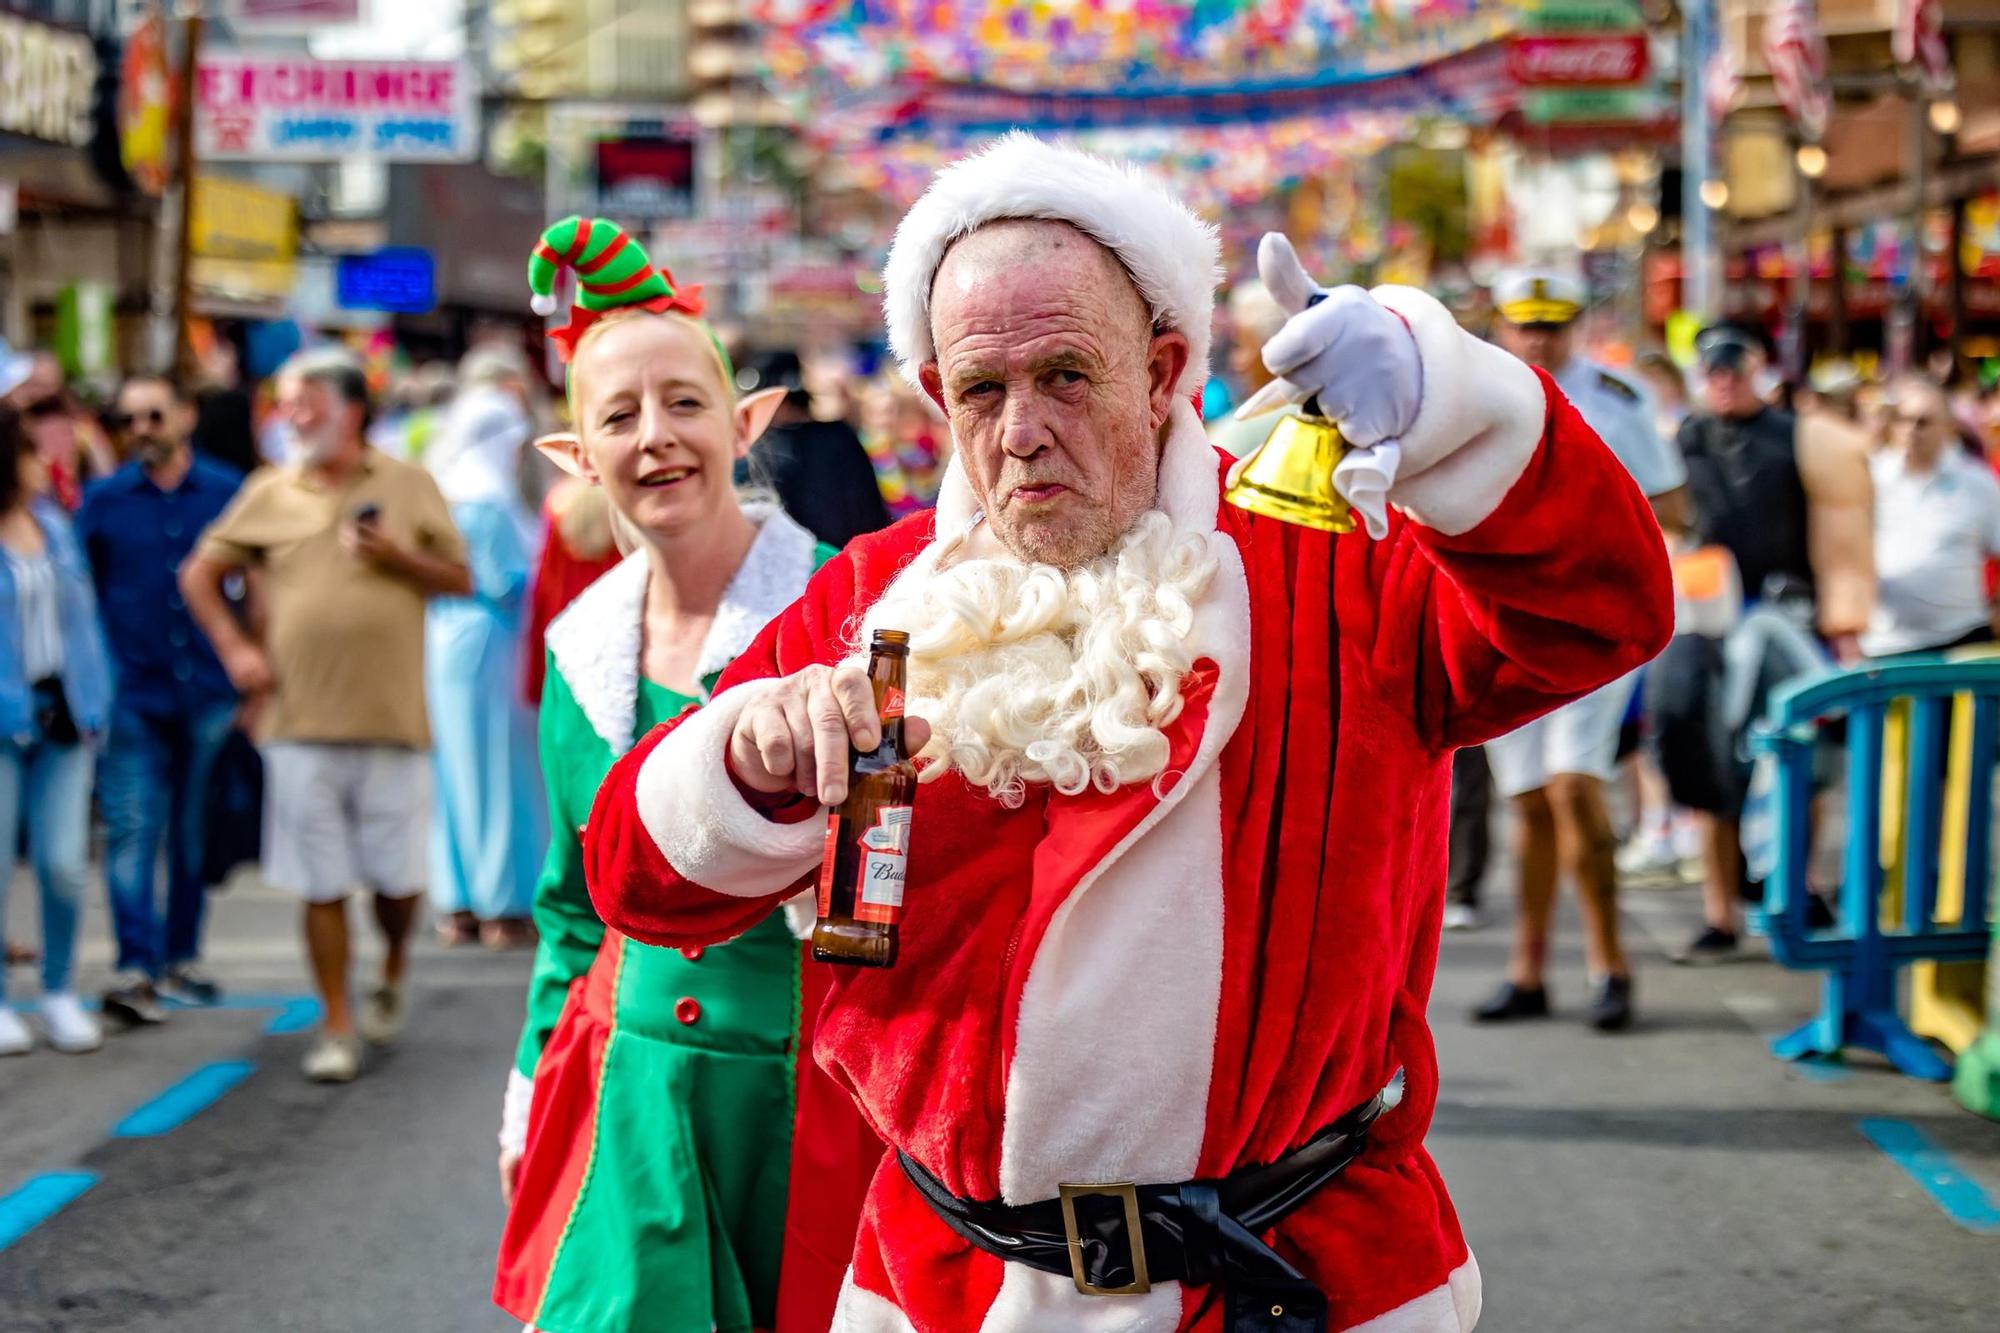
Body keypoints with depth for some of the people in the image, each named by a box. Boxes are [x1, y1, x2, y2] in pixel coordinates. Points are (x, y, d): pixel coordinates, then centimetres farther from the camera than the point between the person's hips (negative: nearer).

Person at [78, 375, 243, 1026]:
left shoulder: (227, 492, 5)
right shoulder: (102, 500, 5)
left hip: (210, 694, 1)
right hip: (132, 695, -1)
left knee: (197, 834, 8)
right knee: (132, 830, -7)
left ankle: (181, 957, 20)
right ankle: (135, 968, -10)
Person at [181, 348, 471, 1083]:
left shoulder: (409, 486, 7)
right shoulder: (269, 494, 8)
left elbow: (460, 580, 8)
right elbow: (199, 574, 14)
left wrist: (400, 559, -10)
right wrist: (233, 649, 3)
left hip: (392, 718, 0)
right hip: (302, 721, 0)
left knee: (397, 876, 2)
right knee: (323, 884, 1)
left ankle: (393, 973, 33)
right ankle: (337, 1027, 11)